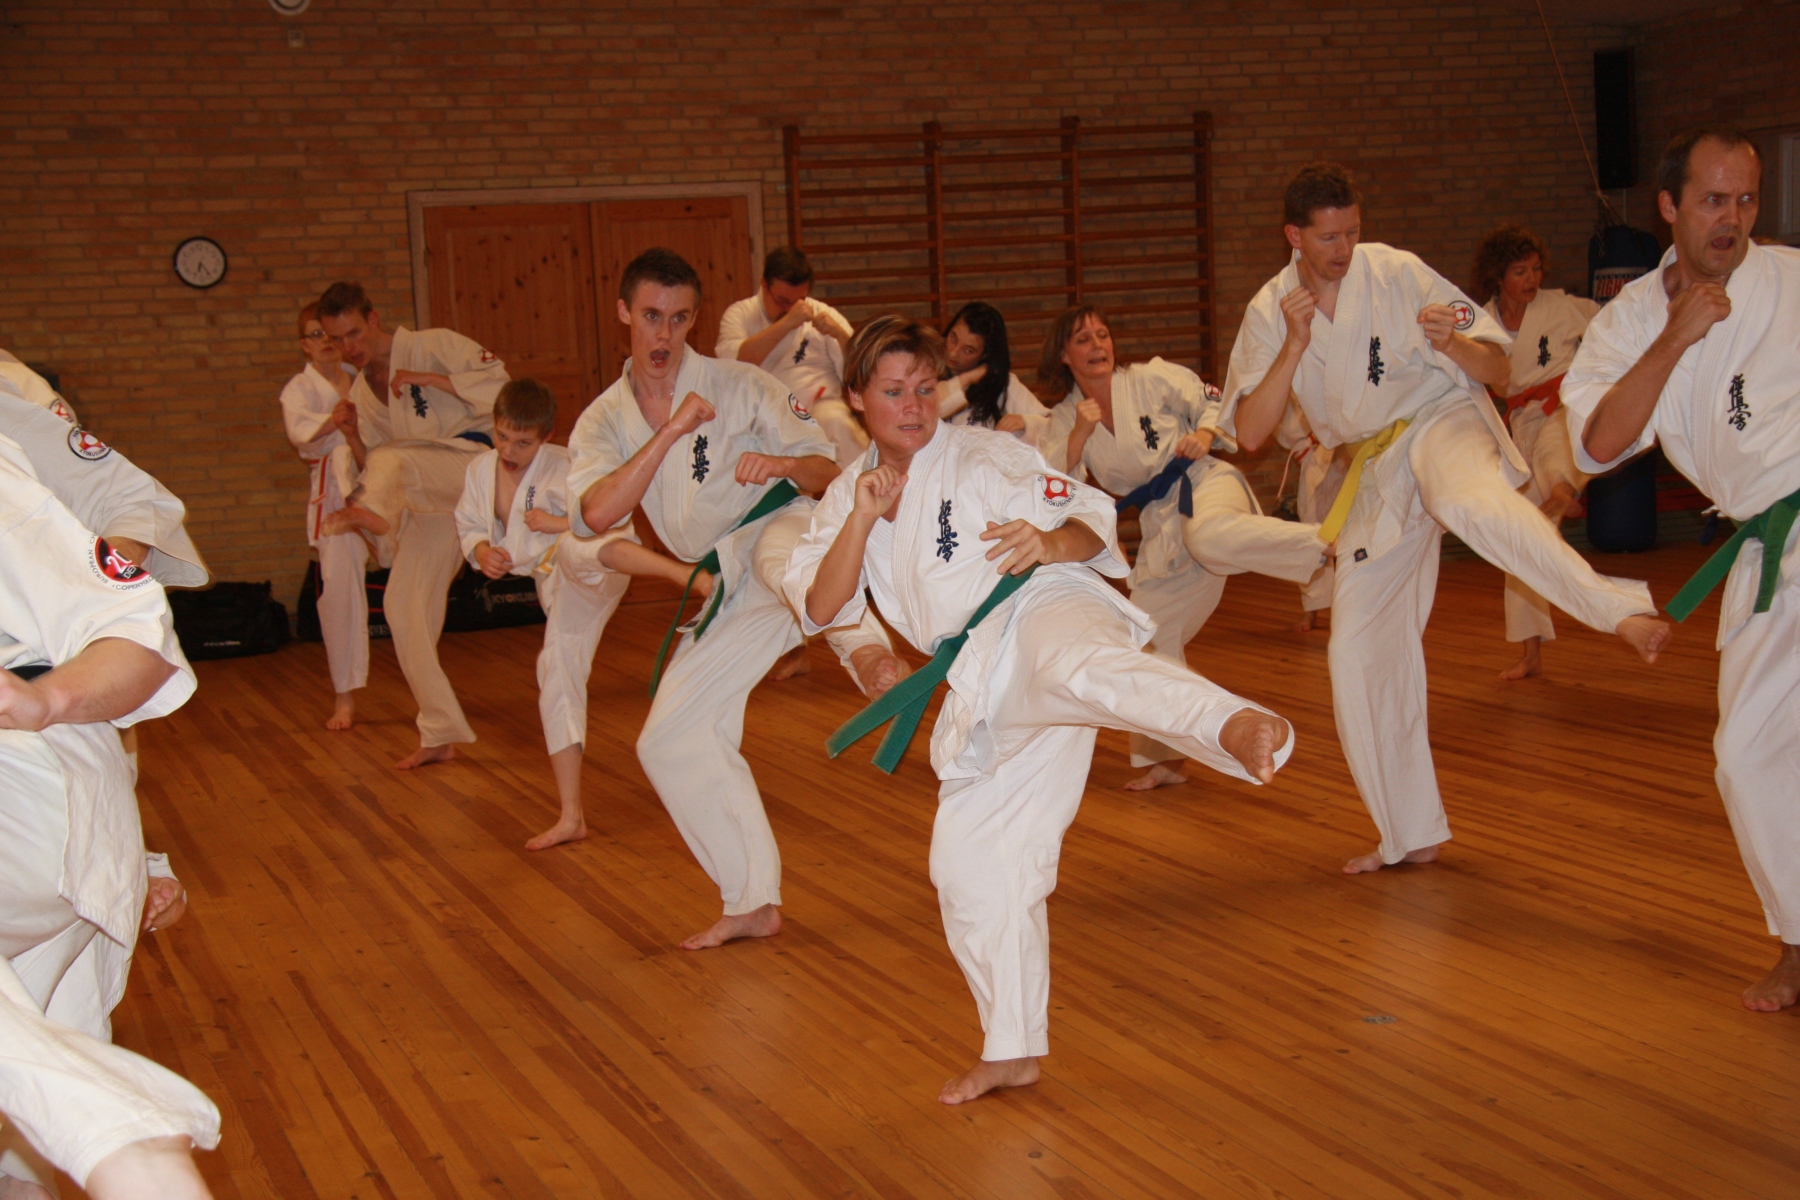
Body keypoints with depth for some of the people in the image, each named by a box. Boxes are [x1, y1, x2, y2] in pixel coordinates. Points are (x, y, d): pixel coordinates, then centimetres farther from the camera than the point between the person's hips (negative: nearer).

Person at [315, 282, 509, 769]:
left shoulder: (433, 346, -5)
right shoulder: (362, 391, 14)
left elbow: (497, 383, -15)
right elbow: (368, 466, 15)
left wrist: (429, 379, -20)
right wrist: (351, 434, -4)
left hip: (473, 464, -7)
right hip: (431, 501, 7)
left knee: (390, 461, -34)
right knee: (404, 605, 1)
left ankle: (373, 512, -70)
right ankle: (440, 734, 10)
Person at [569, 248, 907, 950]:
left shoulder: (738, 385, -4)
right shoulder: (603, 422, 5)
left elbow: (828, 471, -4)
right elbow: (596, 515, -15)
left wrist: (783, 463, -27)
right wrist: (670, 432, -20)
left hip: (783, 525, -5)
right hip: (730, 590, 5)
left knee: (784, 556, -42)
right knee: (670, 740, 4)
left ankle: (868, 653, -67)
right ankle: (754, 902, 14)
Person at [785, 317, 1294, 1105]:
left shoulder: (982, 456, 3)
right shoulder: (848, 498, 17)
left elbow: (1094, 524, -2)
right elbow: (821, 608, 5)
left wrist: (1051, 543, -25)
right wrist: (863, 517, -8)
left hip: (1043, 612, -6)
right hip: (988, 686, 6)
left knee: (1076, 670, -43)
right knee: (971, 864, 9)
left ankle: (1237, 726, -75)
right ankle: (1012, 1049, 24)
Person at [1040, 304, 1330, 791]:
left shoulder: (1151, 378, -4)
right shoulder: (1065, 419, 5)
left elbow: (1216, 401, 2)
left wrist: (1205, 433, -19)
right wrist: (1080, 433, -17)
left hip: (1204, 485, -5)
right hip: (1162, 523, 5)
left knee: (1210, 537, -42)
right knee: (1153, 633, 6)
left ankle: (1332, 545, -44)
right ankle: (1163, 759, 19)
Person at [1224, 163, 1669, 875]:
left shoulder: (1397, 273, -10)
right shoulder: (1270, 313, 0)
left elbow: (1497, 371, -6)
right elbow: (1250, 433, -9)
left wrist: (1454, 345, -28)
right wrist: (1296, 344, -18)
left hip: (1439, 421, -4)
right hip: (1377, 472, 5)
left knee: (1470, 502, -42)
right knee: (1359, 652, 3)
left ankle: (1621, 609, -54)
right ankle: (1412, 833, 16)